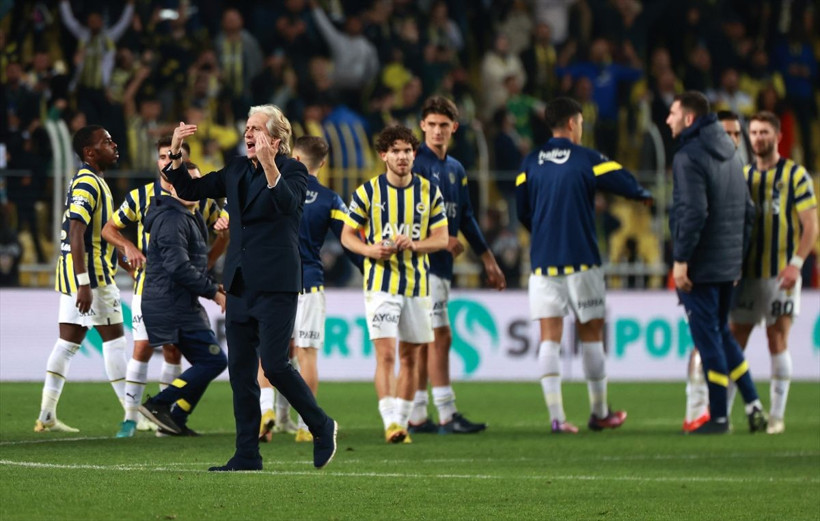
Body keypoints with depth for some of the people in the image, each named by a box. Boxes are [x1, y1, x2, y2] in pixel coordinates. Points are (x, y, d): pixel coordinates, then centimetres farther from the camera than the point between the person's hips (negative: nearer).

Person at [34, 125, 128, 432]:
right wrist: (84, 284, -27)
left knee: (68, 341, 7)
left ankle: (47, 416, 5)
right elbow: (76, 234, -23)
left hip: (73, 273, 10)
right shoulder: (88, 183, -14)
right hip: (90, 272, -10)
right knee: (113, 337, -3)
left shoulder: (90, 182, 18)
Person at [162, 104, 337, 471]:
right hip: (240, 284, 7)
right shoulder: (237, 170, 13)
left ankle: (321, 427, 11)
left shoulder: (293, 170, -6)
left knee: (274, 365, -11)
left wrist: (269, 166, -42)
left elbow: (289, 202, -27)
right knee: (240, 371, 5)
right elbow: (189, 190, 14)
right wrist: (175, 152, -1)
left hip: (276, 285, -7)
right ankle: (247, 456, 9)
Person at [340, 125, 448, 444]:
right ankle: (390, 422, -17)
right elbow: (347, 235, 3)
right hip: (380, 283, -3)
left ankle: (402, 422, 18)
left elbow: (442, 238, 4)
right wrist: (370, 249, -17)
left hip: (418, 285, 3)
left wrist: (414, 244, -16)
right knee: (386, 354, -14)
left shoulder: (429, 192, 3)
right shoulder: (367, 192, -3)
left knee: (409, 357, 8)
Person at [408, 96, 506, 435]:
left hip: (442, 266, 8)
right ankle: (447, 416, -10)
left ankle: (417, 417, 11)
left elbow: (466, 218, 22)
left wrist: (488, 260, 22)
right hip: (422, 264, -8)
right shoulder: (416, 163, -9)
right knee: (440, 335, -11)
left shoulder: (455, 169, 16)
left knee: (424, 341, 9)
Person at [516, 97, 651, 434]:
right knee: (591, 334, 9)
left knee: (549, 338, 0)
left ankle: (556, 416, -9)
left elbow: (522, 213, 10)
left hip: (542, 263, 3)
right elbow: (629, 187, -1)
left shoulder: (530, 164, 5)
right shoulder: (587, 160, -4)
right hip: (581, 262, -3)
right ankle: (600, 413, 17)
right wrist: (648, 195, 21)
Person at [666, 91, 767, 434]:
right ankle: (753, 405, 13)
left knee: (708, 338, -2)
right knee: (721, 334, 18)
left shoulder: (689, 157, -14)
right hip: (728, 264, 8)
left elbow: (693, 212, -24)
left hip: (700, 266, -8)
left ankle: (718, 417, 2)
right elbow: (747, 209, 17)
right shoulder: (729, 156, 13)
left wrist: (681, 259, -20)